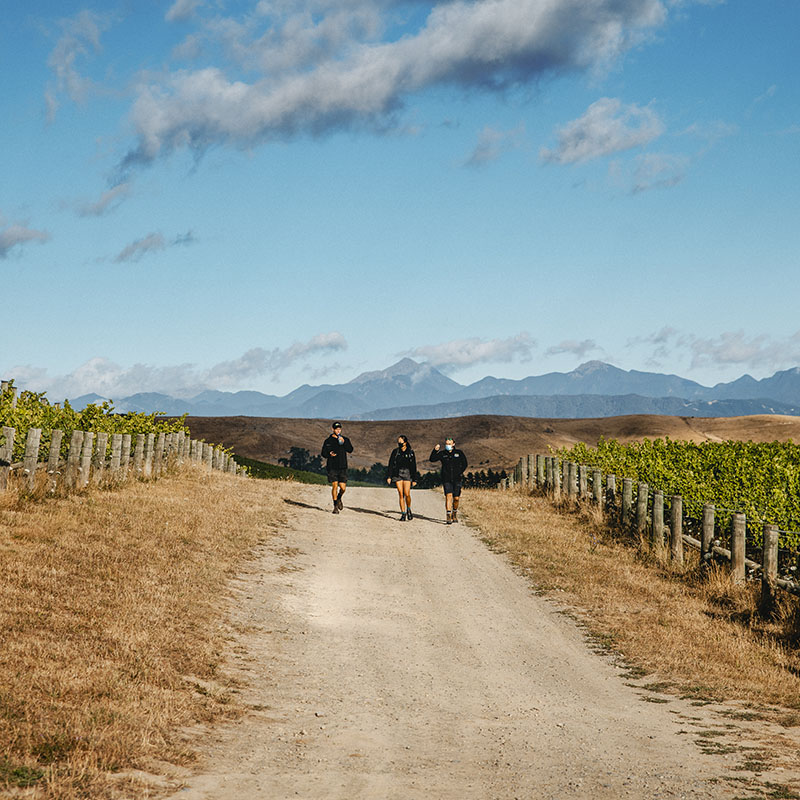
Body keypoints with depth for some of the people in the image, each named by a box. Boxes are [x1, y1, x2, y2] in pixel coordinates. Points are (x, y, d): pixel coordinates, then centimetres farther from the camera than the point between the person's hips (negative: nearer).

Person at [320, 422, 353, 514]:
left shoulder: (345, 440, 9)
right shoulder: (328, 441, 6)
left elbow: (350, 450, -5)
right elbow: (323, 453, 6)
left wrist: (344, 442, -19)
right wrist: (329, 454, -15)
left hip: (342, 467, 2)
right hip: (332, 467, -2)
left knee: (343, 487, -2)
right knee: (335, 485, -10)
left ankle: (339, 498, 30)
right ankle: (335, 506, 0)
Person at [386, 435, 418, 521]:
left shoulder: (410, 452, 3)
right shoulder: (395, 452, 5)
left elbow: (414, 467, 5)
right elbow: (391, 464, 5)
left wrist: (414, 479, 3)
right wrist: (389, 477, -3)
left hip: (407, 474, -1)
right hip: (397, 474, 1)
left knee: (407, 494, -12)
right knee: (401, 494, -5)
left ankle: (408, 510, 14)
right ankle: (403, 514, 0)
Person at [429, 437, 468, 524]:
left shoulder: (459, 453, 5)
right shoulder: (442, 453, 4)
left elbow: (464, 464, 12)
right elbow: (432, 459, -3)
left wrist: (460, 473, 0)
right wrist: (435, 451, -17)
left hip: (457, 480, 1)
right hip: (446, 480, -1)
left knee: (456, 498, 2)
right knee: (448, 496, -15)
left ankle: (454, 514, 27)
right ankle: (448, 516, -16)